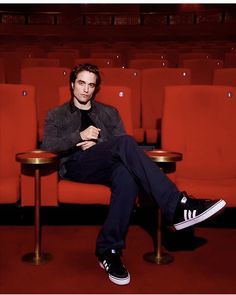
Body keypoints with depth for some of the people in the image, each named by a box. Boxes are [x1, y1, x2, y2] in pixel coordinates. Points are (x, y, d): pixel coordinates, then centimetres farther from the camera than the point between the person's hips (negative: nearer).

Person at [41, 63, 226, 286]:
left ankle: (108, 250, -35)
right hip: (75, 165, -3)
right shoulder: (56, 115, 21)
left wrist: (96, 143, -5)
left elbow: (121, 144, 14)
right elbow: (47, 146, 3)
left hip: (106, 166, 3)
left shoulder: (109, 113, 27)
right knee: (125, 142, -34)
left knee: (127, 176, -39)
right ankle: (177, 207, -44)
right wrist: (80, 136, -9)